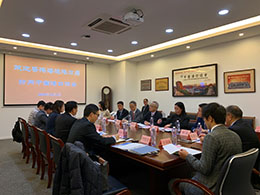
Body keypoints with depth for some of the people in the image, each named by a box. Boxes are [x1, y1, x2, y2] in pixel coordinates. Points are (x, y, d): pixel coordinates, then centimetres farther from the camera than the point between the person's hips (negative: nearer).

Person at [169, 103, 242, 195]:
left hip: (210, 187, -8)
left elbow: (204, 169, -24)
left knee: (172, 184, 10)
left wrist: (187, 156, -10)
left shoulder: (211, 137, -25)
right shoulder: (236, 136, 0)